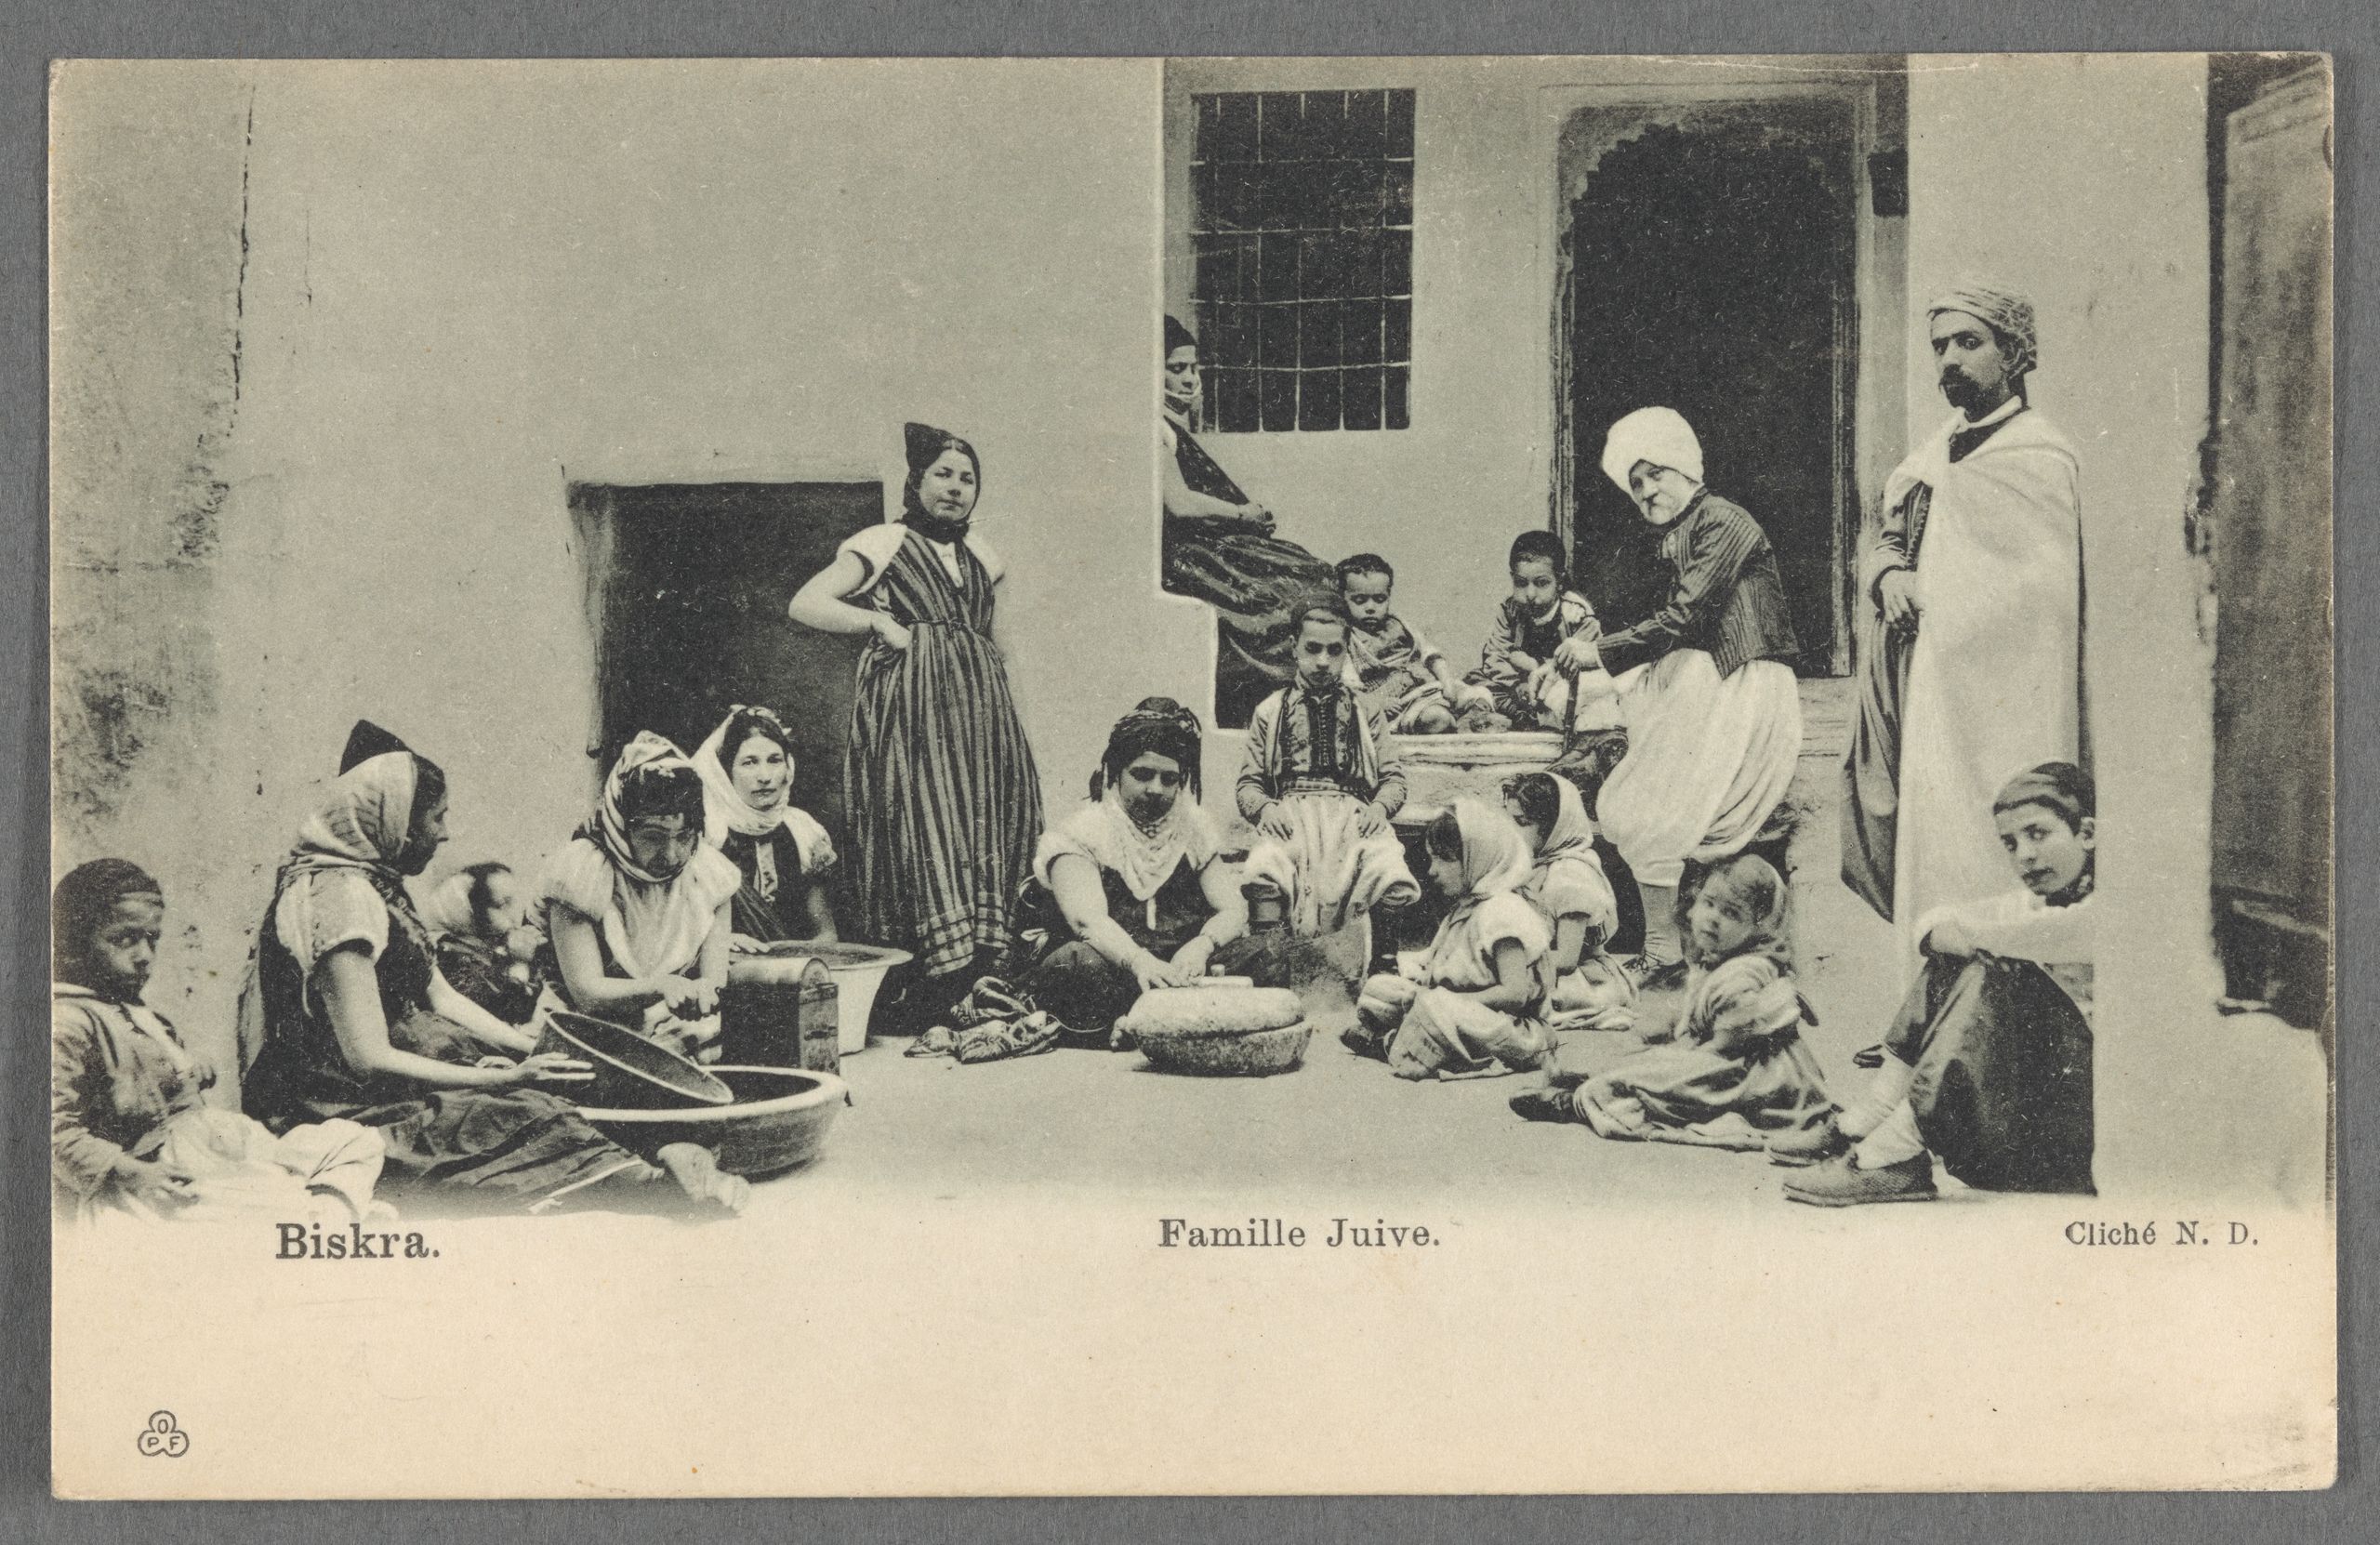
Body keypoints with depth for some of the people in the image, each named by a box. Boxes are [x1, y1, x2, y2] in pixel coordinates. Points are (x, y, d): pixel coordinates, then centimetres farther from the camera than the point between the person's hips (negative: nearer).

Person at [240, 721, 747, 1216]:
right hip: (339, 1109, -10)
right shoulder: (340, 898, -19)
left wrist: (535, 1050, 7)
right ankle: (657, 1182, -33)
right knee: (520, 1118, -26)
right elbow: (369, 1061, -23)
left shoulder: (374, 885, 13)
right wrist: (506, 1079, -20)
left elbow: (440, 998, 16)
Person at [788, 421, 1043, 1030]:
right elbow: (804, 604, -4)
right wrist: (879, 621, -11)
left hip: (978, 707, 6)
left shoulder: (979, 554, 21)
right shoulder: (882, 545, 4)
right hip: (908, 707, -6)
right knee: (926, 822, -17)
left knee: (986, 830, -3)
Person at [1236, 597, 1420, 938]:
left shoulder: (1365, 712, 26)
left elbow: (1393, 776, 20)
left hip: (1355, 816, 1)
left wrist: (1380, 807, -4)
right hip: (1290, 812, -1)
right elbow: (1249, 782, 18)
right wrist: (1264, 807, -6)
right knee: (1264, 870, -38)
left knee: (1388, 869, -36)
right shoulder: (1270, 711, 22)